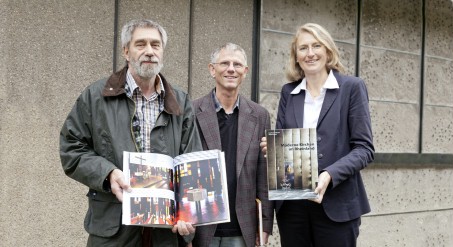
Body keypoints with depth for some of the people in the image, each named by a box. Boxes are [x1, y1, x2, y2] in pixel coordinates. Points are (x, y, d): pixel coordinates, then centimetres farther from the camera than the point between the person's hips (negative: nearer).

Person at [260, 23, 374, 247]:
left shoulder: (351, 87, 0)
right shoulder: (288, 92, 10)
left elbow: (364, 148, -5)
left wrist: (330, 175, -20)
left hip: (336, 204, -3)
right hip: (291, 204, 3)